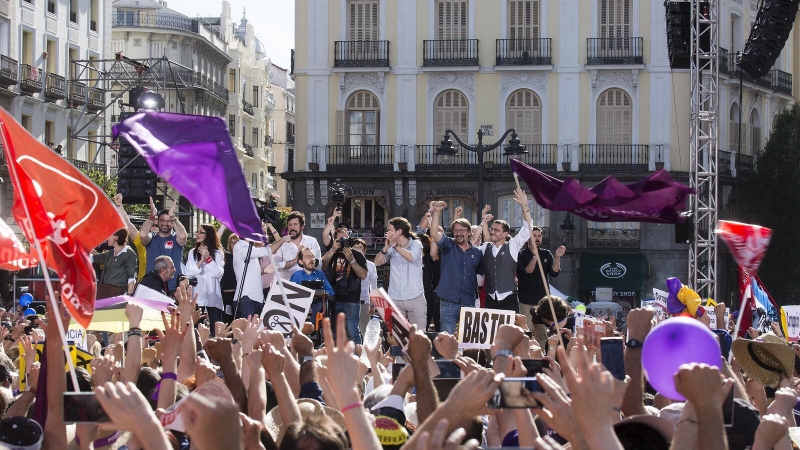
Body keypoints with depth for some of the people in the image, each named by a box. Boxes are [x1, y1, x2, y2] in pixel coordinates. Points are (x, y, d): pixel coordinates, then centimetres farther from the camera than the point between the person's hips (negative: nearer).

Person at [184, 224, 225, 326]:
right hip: (197, 296, 1)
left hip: (213, 296, -1)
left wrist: (208, 258, -13)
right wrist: (201, 261, -12)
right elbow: (188, 272, 1)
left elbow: (218, 273, -6)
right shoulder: (192, 252, 11)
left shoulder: (218, 253, 5)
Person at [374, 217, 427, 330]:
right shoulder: (391, 248, 12)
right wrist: (386, 247, -11)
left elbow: (411, 257, -17)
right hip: (395, 299, 3)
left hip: (415, 298, -3)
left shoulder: (416, 244, 3)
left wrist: (395, 245, -15)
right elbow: (377, 262, 1)